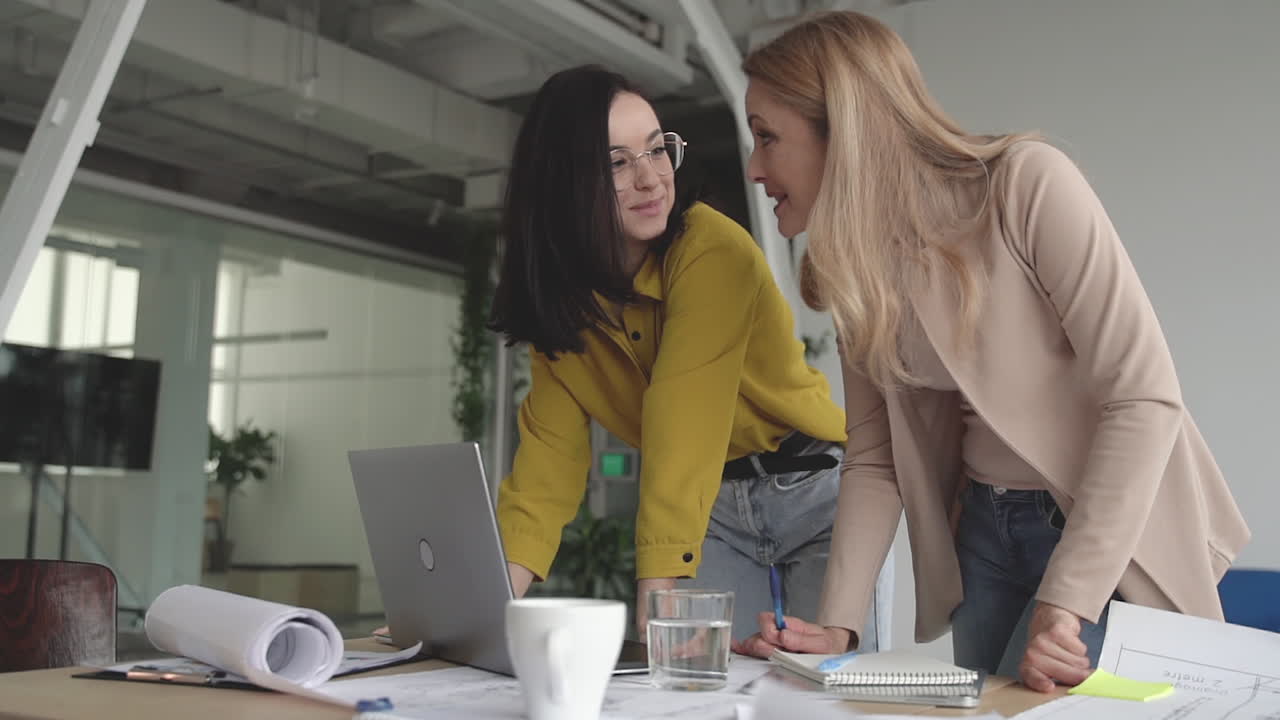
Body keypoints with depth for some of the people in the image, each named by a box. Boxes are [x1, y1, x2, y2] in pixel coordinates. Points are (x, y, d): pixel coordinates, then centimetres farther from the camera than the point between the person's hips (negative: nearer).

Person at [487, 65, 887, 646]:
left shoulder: (714, 249, -23)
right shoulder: (561, 293, -4)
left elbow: (683, 423, -31)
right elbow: (550, 446, -9)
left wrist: (657, 588, -36)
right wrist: (497, 596, -22)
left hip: (811, 486, -4)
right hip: (712, 508, 4)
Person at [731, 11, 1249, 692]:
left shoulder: (1027, 184, -21)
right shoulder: (855, 265, -1)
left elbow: (1144, 396, -24)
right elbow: (874, 457, 0)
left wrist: (1065, 604, -27)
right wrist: (838, 623, -11)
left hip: (1116, 527, -6)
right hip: (986, 531, 6)